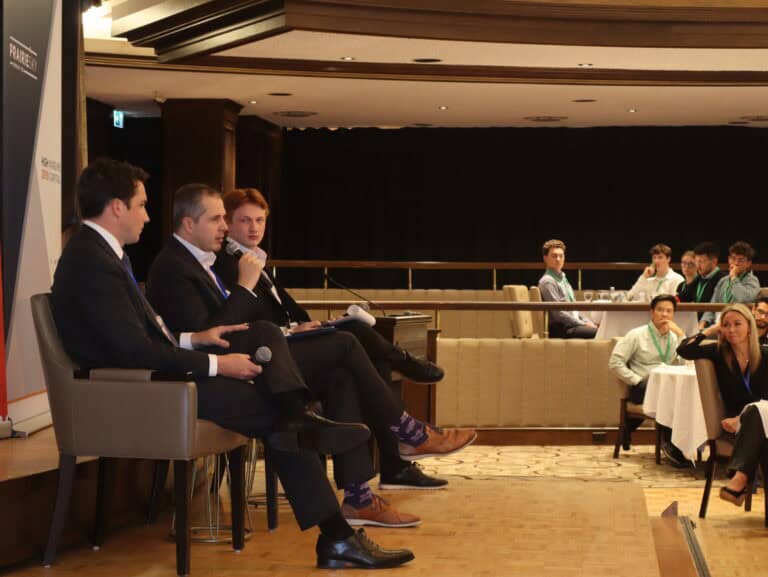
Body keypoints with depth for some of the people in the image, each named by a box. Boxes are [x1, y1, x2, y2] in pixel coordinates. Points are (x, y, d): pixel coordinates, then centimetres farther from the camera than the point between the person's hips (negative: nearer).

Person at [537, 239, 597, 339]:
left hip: (572, 324, 10)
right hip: (559, 329, -10)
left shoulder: (562, 279, 21)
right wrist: (584, 324, -13)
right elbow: (558, 313, -16)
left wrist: (586, 321, 8)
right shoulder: (547, 282, -9)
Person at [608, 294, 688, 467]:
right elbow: (615, 362, -2)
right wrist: (637, 380, -9)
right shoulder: (637, 335, 7)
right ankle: (671, 444, -20)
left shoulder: (675, 337, 19)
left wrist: (680, 334, -2)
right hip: (643, 388, -5)